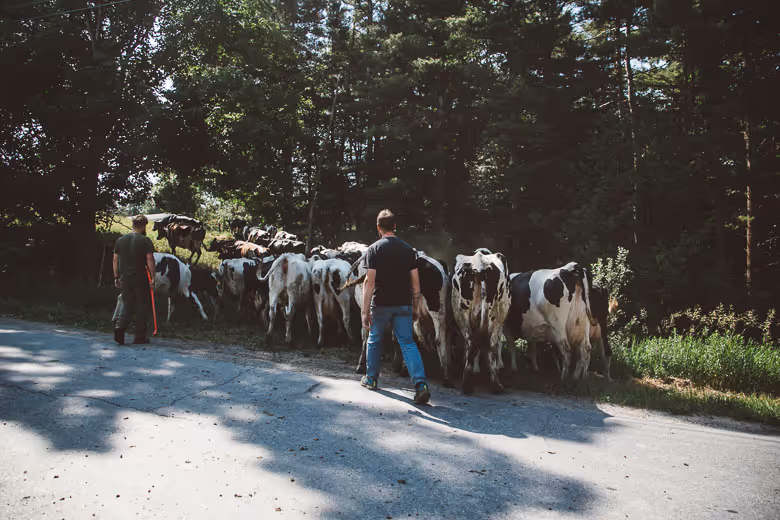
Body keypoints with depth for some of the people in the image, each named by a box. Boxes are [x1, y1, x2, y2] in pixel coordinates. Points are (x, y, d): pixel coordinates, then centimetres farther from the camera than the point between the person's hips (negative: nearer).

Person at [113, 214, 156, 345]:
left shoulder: (120, 240, 10)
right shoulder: (145, 240, -6)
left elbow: (115, 259, 11)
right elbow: (150, 259, -12)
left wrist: (116, 277, 16)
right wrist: (153, 277, -9)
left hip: (125, 278, 5)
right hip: (140, 278, -5)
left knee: (127, 305, 14)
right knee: (141, 306, 4)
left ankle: (120, 328, -8)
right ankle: (140, 336, 7)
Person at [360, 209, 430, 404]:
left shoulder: (374, 249, -7)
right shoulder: (408, 249, 3)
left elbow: (369, 281, -13)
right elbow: (415, 281, 3)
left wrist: (365, 311, -12)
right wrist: (415, 305, 13)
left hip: (381, 305, -2)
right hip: (403, 305, 2)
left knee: (374, 341, 18)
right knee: (408, 343, 3)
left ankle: (371, 378, 32)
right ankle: (420, 383, -12)